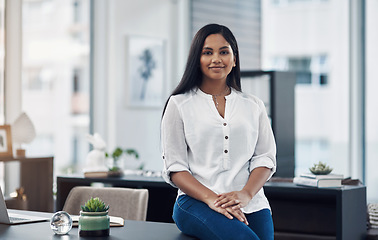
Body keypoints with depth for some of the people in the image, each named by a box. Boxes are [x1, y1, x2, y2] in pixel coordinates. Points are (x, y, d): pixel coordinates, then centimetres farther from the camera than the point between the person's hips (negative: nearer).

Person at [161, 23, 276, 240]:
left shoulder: (253, 106, 19)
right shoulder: (179, 105, 10)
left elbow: (265, 157, 11)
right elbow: (174, 167, 3)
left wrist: (245, 194, -9)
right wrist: (211, 198, -13)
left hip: (251, 205, 3)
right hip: (197, 203, -3)